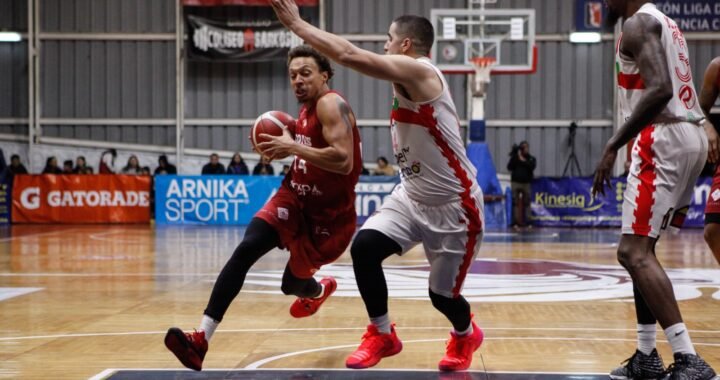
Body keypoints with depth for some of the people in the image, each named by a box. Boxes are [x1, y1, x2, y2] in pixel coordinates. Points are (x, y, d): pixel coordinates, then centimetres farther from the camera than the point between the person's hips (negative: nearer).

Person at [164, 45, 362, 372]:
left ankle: (318, 291, 48)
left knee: (291, 283, 7)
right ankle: (201, 339, -24)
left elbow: (343, 161, -33)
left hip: (328, 214, -7)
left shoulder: (331, 104, -20)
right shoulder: (307, 109, 7)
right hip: (294, 196, 7)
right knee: (246, 250, -17)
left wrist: (293, 147, -31)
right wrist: (278, 147, 5)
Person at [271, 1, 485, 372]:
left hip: (453, 206, -8)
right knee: (364, 246, -14)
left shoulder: (418, 71, -21)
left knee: (442, 294, 3)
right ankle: (382, 335, 4)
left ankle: (465, 335, 39)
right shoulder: (409, 81, 8)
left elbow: (350, 55, -30)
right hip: (412, 196, 8)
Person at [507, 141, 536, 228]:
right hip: (515, 182, -1)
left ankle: (524, 221, 1)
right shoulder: (515, 157, 9)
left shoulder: (531, 159, 10)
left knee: (526, 203, -2)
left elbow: (532, 166, -10)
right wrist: (515, 156, -8)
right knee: (515, 202, -6)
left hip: (526, 183, 1)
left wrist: (523, 160, -13)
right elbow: (509, 167, -3)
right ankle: (515, 220, -7)